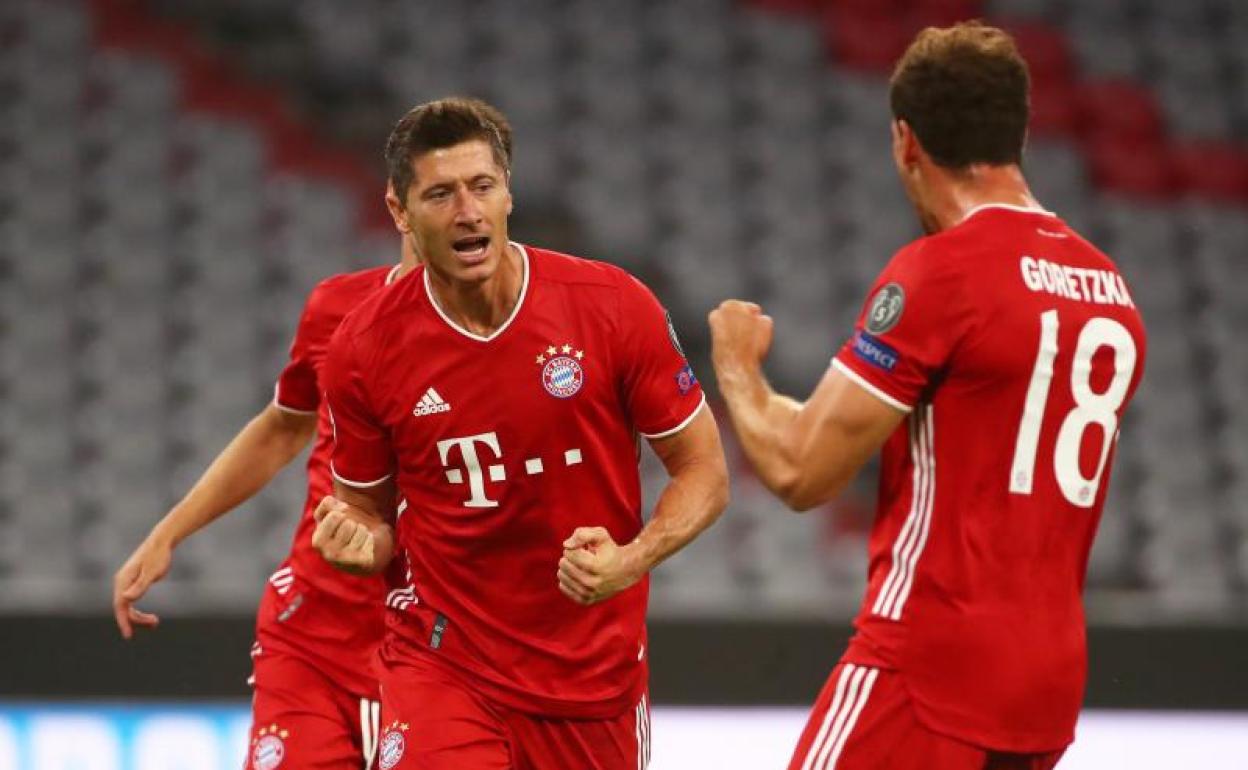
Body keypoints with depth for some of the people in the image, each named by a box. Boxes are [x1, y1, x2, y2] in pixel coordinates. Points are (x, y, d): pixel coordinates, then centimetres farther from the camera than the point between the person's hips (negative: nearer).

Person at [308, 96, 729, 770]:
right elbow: (370, 512, 7)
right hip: (442, 659, -1)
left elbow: (704, 474, -2)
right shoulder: (364, 347, -8)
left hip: (593, 672, 1)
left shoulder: (612, 305, -10)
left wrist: (631, 561, -19)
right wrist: (360, 543, -17)